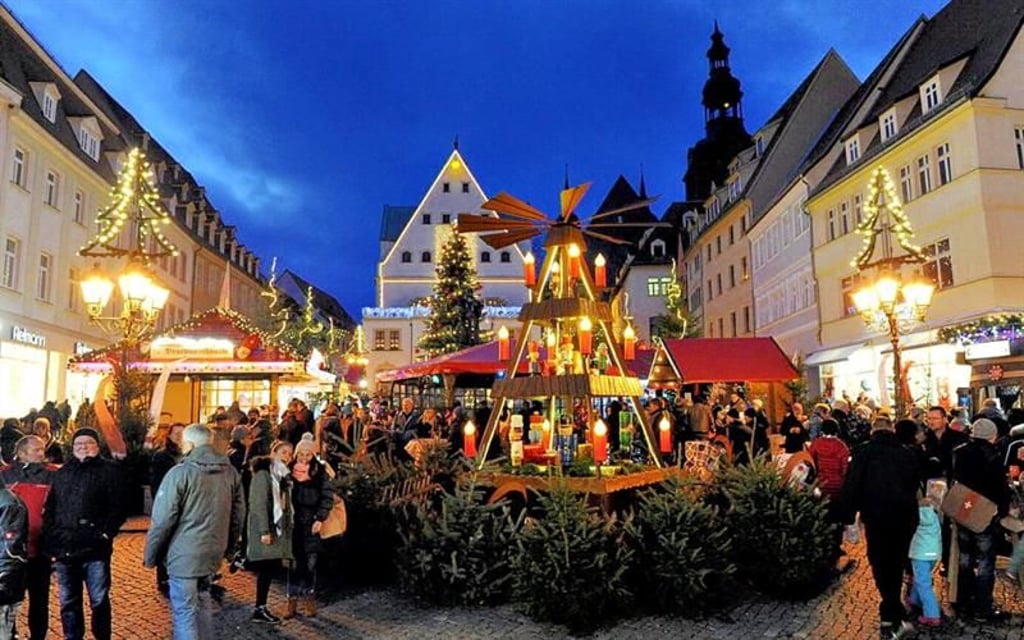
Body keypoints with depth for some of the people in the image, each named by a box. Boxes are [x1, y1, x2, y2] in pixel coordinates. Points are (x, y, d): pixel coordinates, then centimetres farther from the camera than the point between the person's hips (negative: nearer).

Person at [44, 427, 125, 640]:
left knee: (99, 600, 3)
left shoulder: (109, 471, 1)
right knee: (68, 602, 14)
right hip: (64, 549, 5)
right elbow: (50, 508, 16)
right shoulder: (62, 473, 16)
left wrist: (106, 534, -13)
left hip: (95, 549, -4)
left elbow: (117, 508, -4)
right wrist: (50, 538, 4)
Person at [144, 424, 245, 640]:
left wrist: (150, 556, 0)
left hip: (184, 554, -6)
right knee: (201, 604, 21)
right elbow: (238, 516, 10)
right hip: (213, 553, 6)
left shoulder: (180, 474, -13)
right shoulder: (231, 473, 4)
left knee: (184, 612, 1)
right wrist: (227, 547, 21)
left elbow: (162, 520, -12)